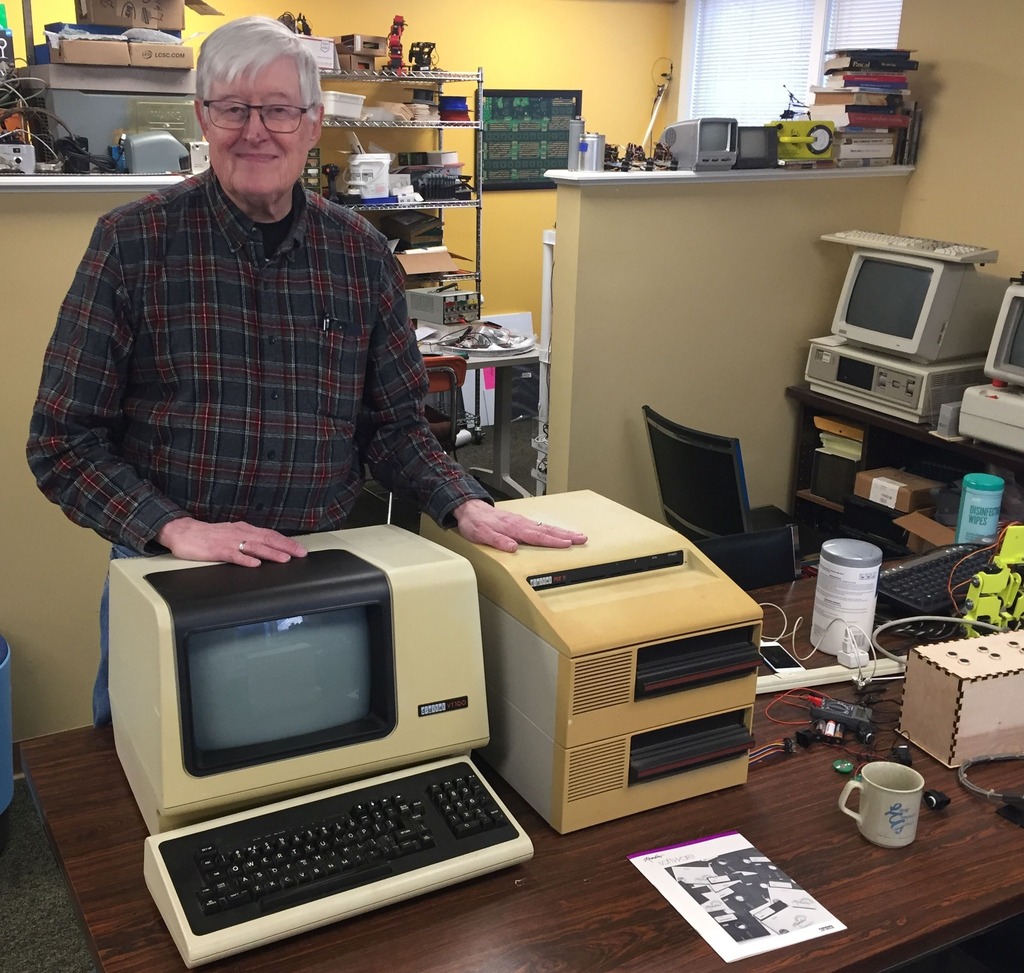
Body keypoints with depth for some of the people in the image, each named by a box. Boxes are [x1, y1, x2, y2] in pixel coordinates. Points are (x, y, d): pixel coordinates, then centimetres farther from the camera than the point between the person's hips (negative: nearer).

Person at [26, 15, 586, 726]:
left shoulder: (361, 253, 0)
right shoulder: (132, 242, -8)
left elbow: (395, 422, 7)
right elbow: (63, 439, -8)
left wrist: (465, 505, -8)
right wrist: (174, 528, -20)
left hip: (321, 569, 2)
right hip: (164, 572, -2)